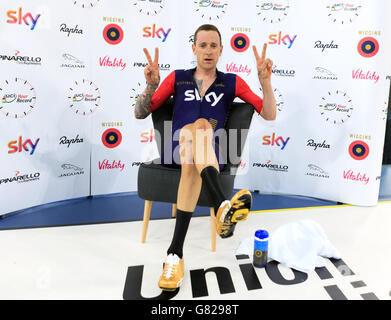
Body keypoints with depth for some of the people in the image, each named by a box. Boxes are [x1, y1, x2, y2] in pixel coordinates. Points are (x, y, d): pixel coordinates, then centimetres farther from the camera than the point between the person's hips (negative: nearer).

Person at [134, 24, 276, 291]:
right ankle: (223, 206, -57)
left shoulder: (232, 82, 16)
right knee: (200, 124, -35)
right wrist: (151, 85, -6)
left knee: (192, 160, -39)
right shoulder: (178, 78, 17)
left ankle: (175, 254, -47)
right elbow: (140, 113, 13)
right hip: (175, 150, 0)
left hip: (212, 154, 0)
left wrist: (265, 81, -6)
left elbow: (269, 115, 10)